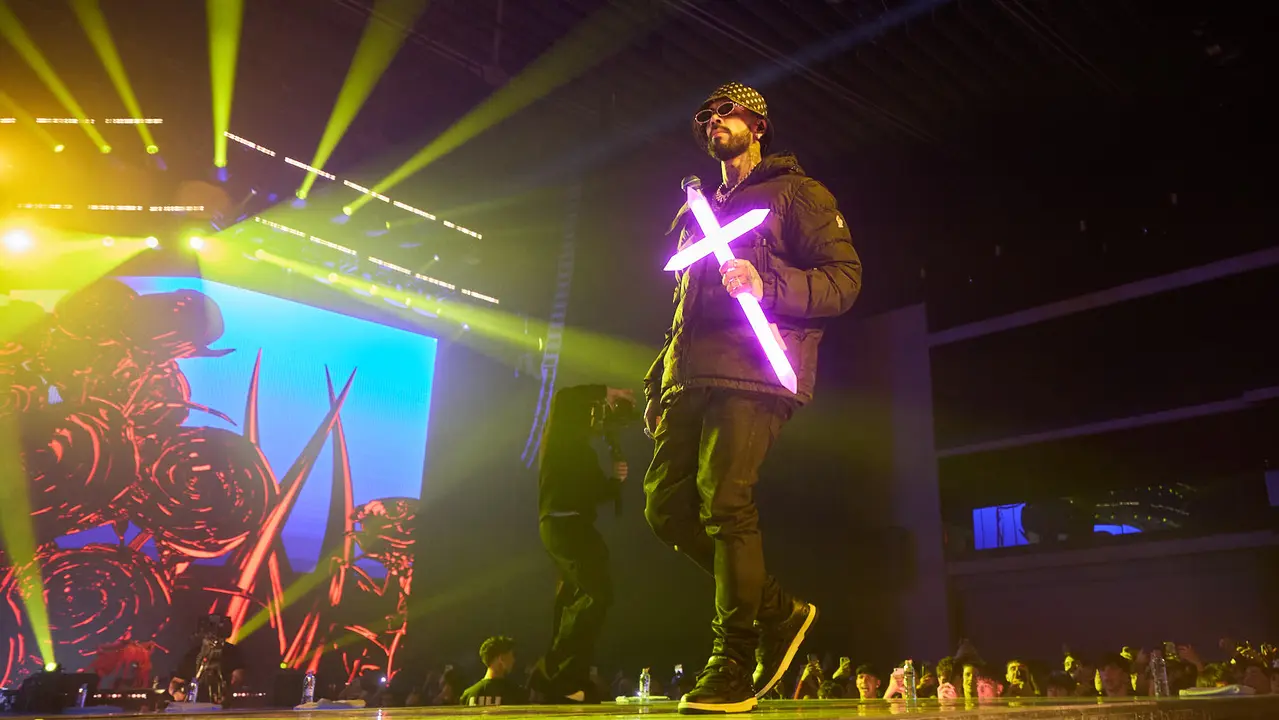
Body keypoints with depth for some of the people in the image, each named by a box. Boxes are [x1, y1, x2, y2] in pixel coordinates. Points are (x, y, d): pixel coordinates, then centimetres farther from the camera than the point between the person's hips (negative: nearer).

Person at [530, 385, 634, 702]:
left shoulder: (584, 448, 26)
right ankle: (552, 672, -20)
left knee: (577, 598, 8)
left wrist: (617, 478, 3)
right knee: (597, 592, -21)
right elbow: (563, 399, -21)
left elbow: (599, 493, 23)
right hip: (561, 522, -10)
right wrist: (606, 392, -13)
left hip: (575, 525, 10)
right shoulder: (563, 433, 1)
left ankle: (570, 680, 12)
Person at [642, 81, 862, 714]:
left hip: (754, 373, -7)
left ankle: (733, 667, -6)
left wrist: (767, 285, -18)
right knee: (667, 506, -1)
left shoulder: (794, 193, 10)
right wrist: (657, 385, 22)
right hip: (691, 376, 8)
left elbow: (845, 276, -2)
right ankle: (777, 611, 13)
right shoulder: (698, 213, 31)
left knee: (725, 504, -17)